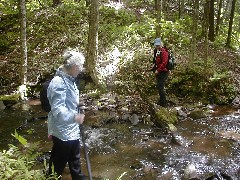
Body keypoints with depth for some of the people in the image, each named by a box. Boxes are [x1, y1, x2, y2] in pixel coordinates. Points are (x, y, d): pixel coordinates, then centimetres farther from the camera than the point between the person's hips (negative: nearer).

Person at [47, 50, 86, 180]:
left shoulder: (69, 80, 6)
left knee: (75, 161, 25)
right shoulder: (59, 82, -25)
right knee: (57, 165, 7)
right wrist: (74, 117, -47)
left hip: (72, 130, 10)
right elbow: (57, 110, -32)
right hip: (62, 132, -10)